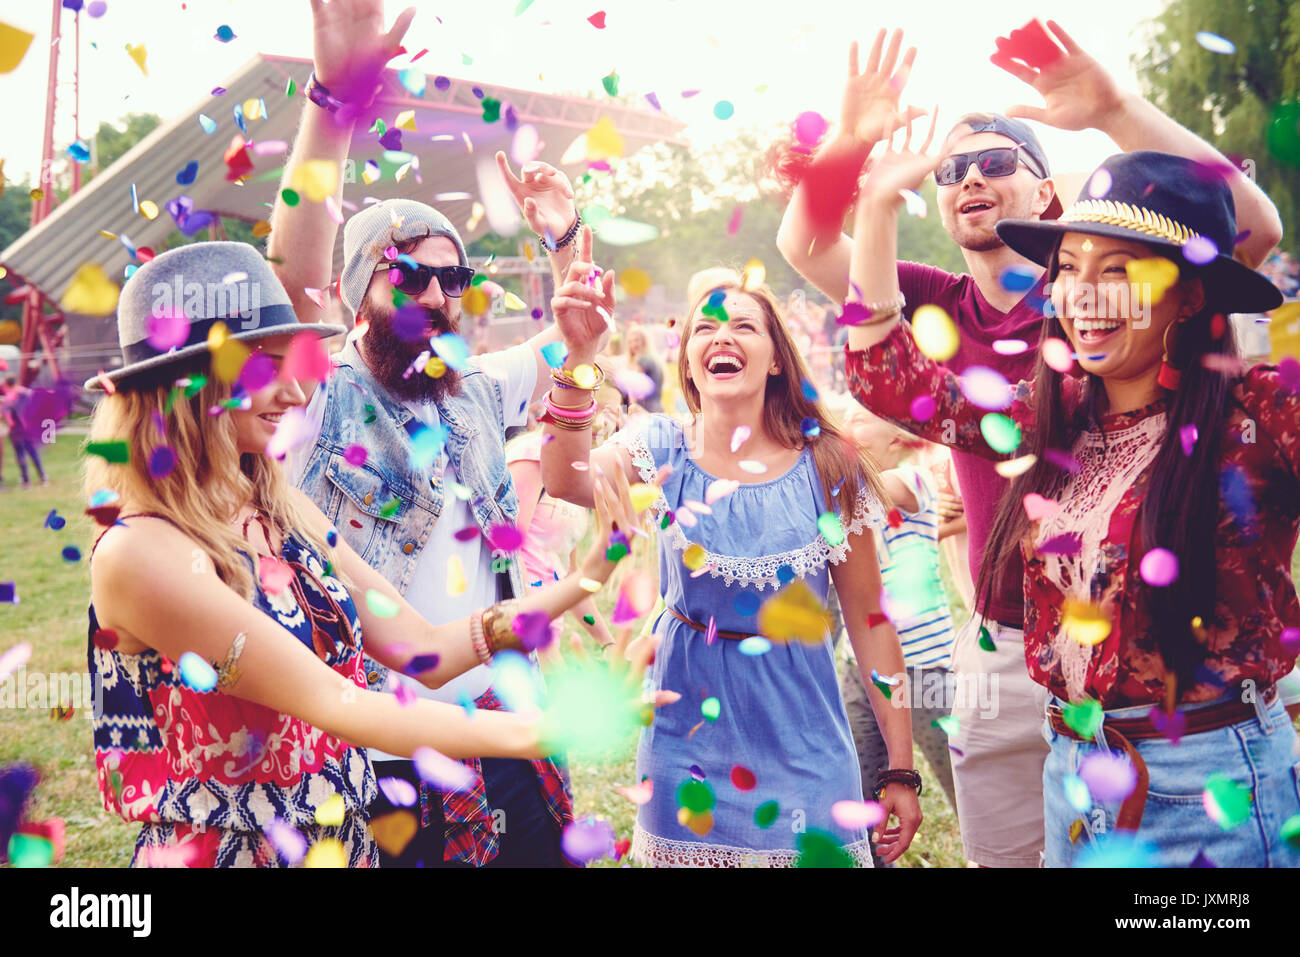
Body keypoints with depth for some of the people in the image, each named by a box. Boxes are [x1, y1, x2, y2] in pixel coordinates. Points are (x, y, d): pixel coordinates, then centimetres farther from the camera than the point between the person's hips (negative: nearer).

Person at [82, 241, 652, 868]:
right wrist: (535, 732, -28)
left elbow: (426, 650, 2)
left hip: (343, 842, 7)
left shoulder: (284, 511, 1)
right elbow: (329, 704, -25)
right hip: (220, 852, -7)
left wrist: (591, 574, -4)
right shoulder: (140, 552, -21)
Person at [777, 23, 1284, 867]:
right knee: (1003, 854, 16)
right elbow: (804, 246, 1)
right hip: (1001, 650, 4)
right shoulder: (940, 310, 5)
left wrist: (1117, 112, -29)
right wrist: (850, 143, -15)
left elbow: (1254, 227, -21)